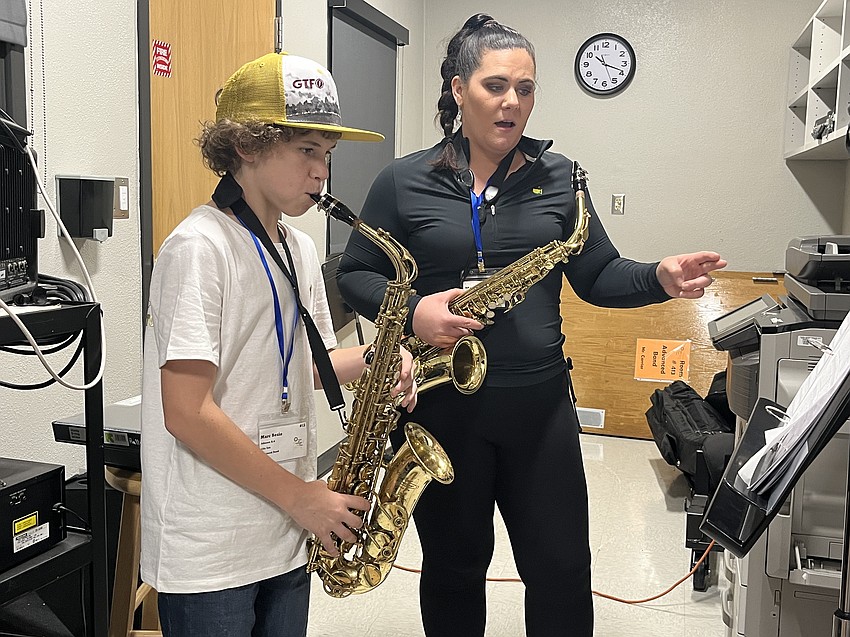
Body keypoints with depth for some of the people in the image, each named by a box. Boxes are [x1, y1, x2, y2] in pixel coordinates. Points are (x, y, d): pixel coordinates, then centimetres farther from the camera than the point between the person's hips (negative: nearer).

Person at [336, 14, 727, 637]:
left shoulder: (558, 177, 5)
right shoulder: (405, 181, -1)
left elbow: (598, 276, 6)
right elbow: (355, 273, 3)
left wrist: (661, 279, -14)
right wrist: (411, 311, -16)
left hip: (540, 401, 2)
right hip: (441, 404, -1)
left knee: (563, 572, 8)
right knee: (455, 567, 15)